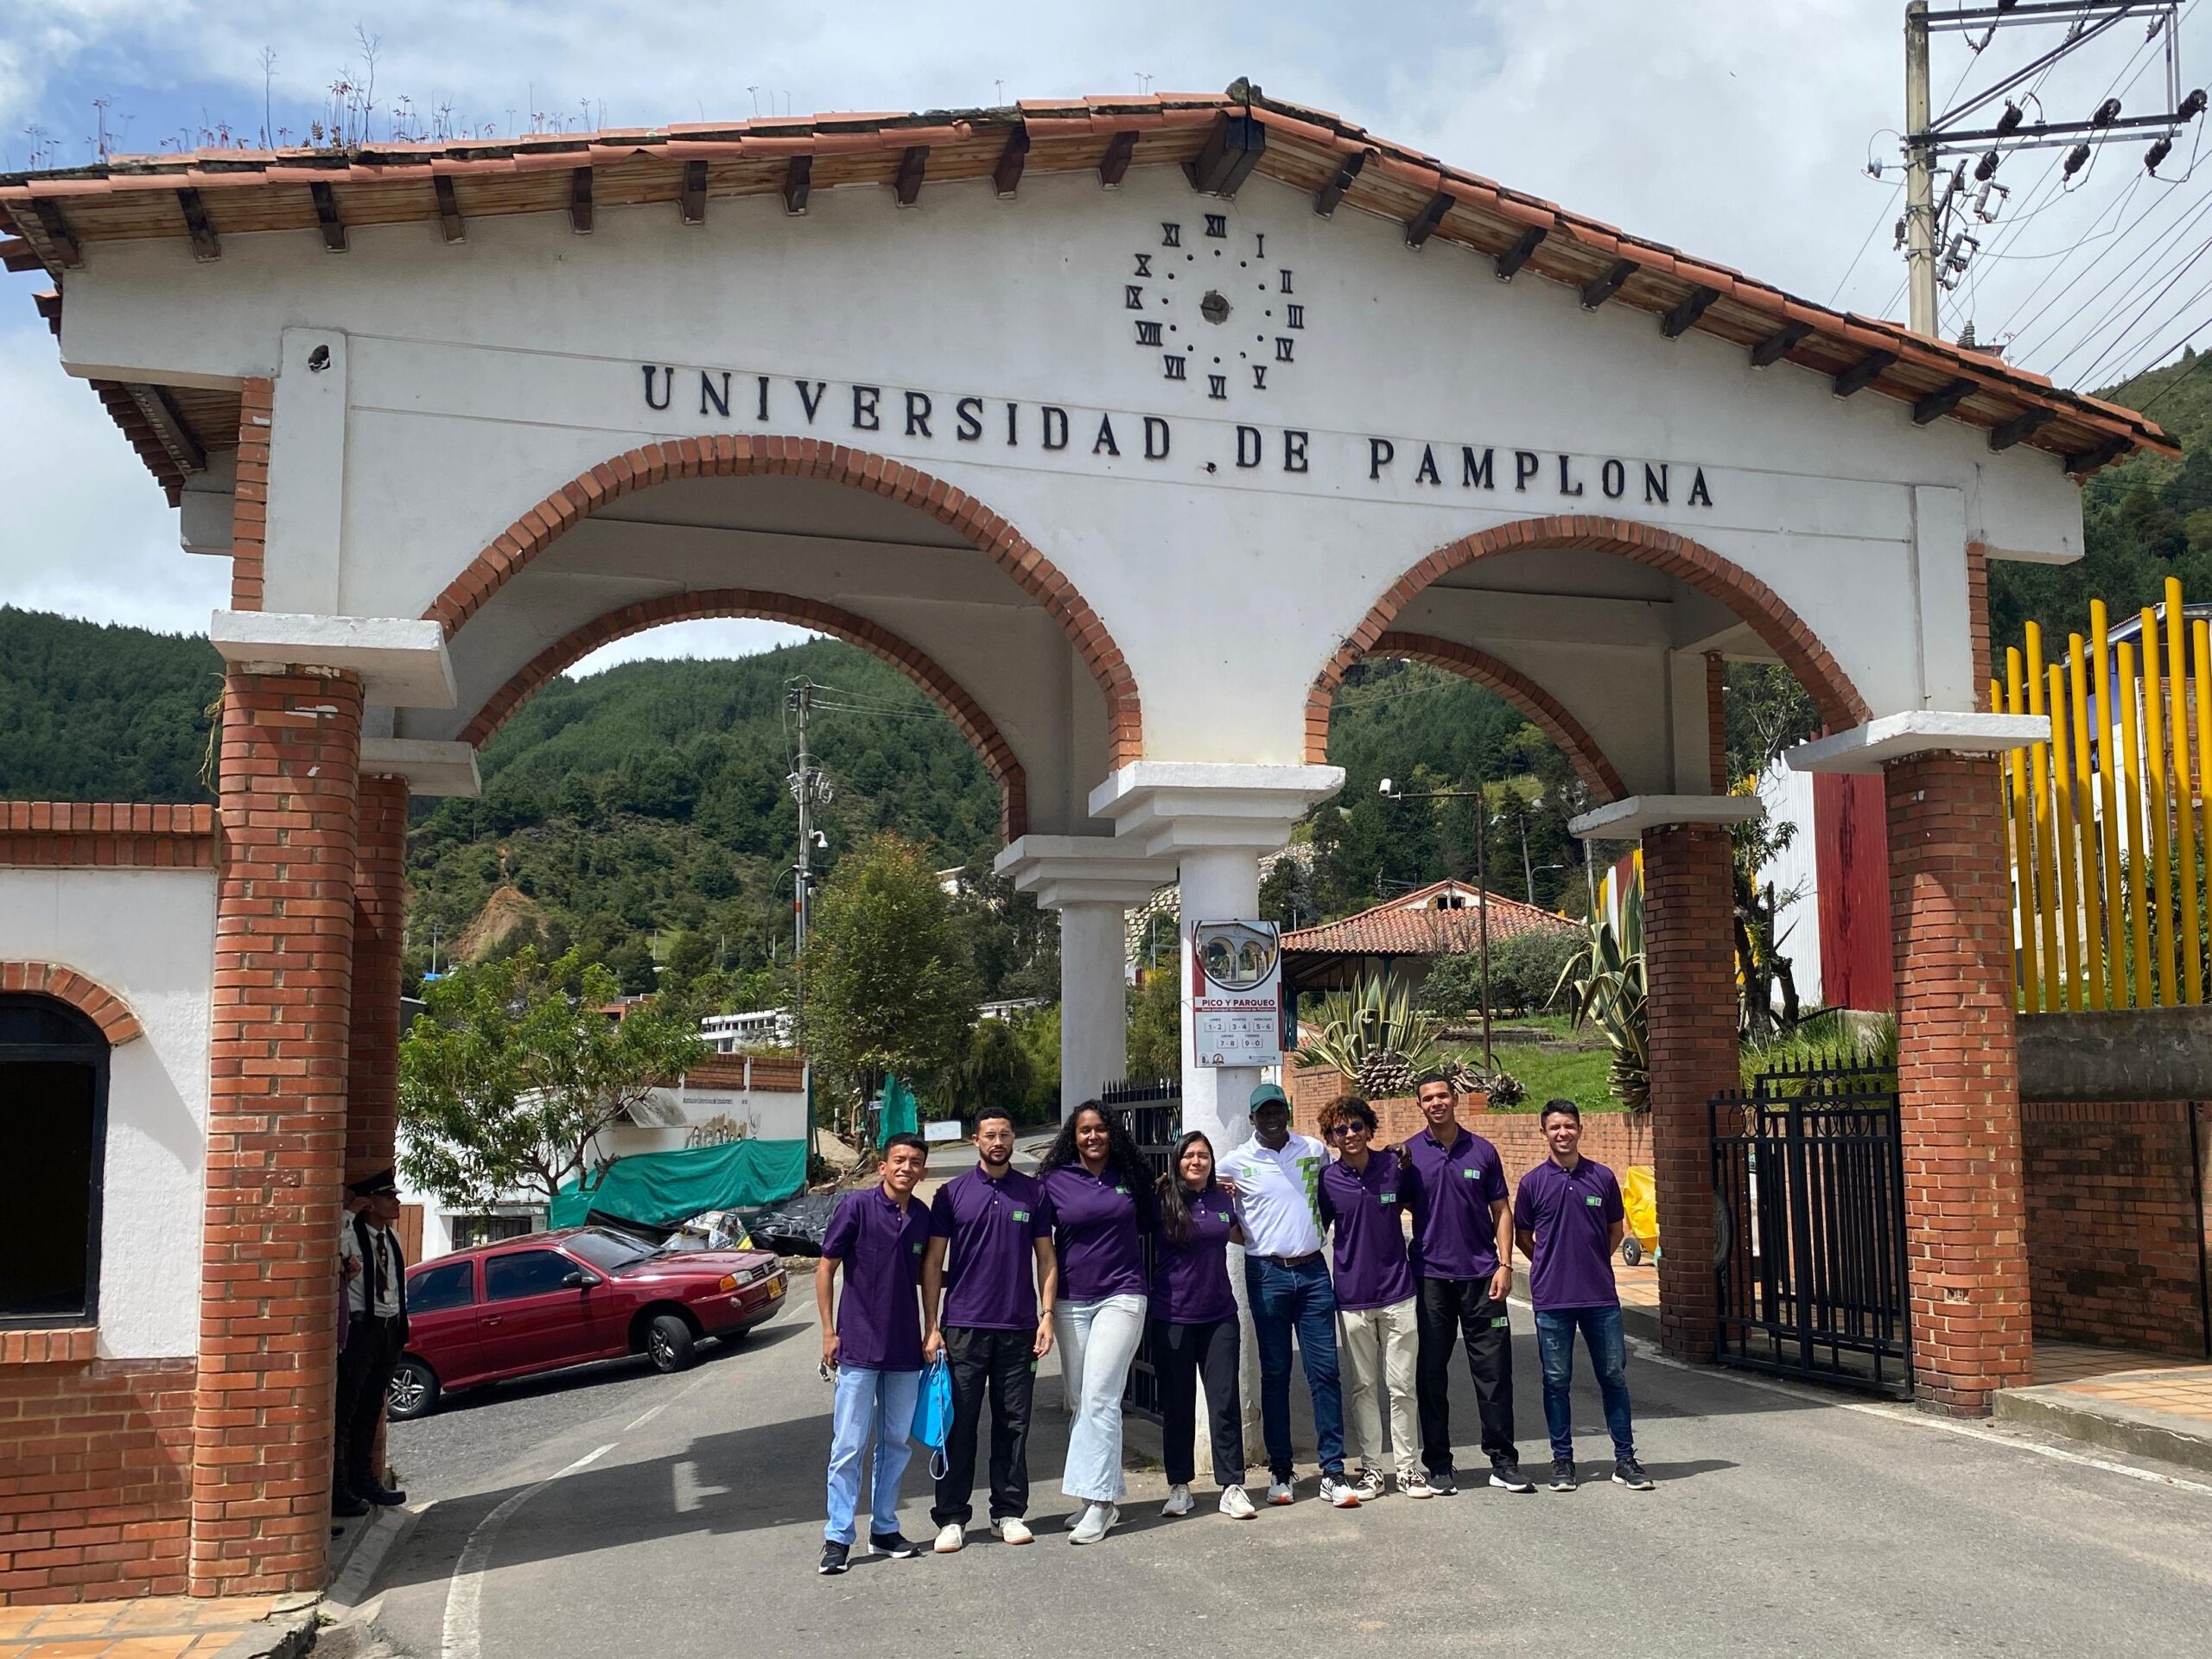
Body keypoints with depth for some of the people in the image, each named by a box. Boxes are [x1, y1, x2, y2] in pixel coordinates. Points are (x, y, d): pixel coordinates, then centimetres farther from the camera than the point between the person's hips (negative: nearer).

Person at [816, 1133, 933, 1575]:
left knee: (897, 1442, 12)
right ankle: (838, 1537, 7)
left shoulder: (923, 1216, 5)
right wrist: (829, 1332, -8)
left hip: (905, 1350, 5)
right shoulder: (856, 1206, -9)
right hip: (858, 1347, -5)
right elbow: (826, 1268, -5)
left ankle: (884, 1529, 24)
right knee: (849, 1445, -2)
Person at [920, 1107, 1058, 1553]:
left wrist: (1047, 1315, -1)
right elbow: (932, 1262, 3)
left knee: (1013, 1424, 7)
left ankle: (1010, 1512, 17)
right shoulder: (952, 1193, 3)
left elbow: (1046, 1258, 10)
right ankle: (952, 1517, 9)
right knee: (958, 1424, 1)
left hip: (1018, 1328, 1)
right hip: (963, 1327, -1)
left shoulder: (1033, 1193, 7)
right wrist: (931, 1327, -3)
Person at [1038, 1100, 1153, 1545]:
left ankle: (1099, 1501, -9)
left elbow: (1147, 1222, 22)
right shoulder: (1055, 1180, 2)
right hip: (1071, 1301, 2)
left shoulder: (1131, 1175, 4)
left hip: (1121, 1296, -2)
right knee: (1080, 1403, 7)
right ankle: (1105, 1492, 19)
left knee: (1099, 1398, -11)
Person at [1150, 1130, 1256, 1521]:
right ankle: (1179, 1487, 17)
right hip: (1172, 1318, -2)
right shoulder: (1162, 1203, -5)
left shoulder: (1222, 1199, 6)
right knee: (1177, 1405, 6)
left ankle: (1232, 1486, 6)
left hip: (1219, 1316, 3)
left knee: (1225, 1400, 0)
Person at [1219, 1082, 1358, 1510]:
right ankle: (1280, 1472, 13)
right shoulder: (1235, 1163, 1)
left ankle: (1333, 1472, 3)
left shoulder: (1316, 1151, 6)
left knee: (1325, 1371, -2)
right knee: (1275, 1374, 4)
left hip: (1313, 1272, 1)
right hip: (1267, 1275, -1)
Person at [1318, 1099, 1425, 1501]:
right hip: (1352, 1297, 0)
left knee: (1401, 1386, 4)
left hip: (1397, 1293, 0)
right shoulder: (1327, 1180, -3)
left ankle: (1409, 1466, 15)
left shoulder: (1394, 1167, -2)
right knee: (1362, 1388, 7)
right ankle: (1371, 1468, 17)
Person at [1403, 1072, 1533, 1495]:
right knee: (1431, 1373, 4)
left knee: (1494, 1369, 2)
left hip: (1481, 1275, 1)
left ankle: (1503, 1460, 12)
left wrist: (1505, 1264, -1)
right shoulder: (1409, 1153, 2)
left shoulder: (1482, 1151, 6)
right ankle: (1438, 1464, 14)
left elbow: (1501, 1211, 7)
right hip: (1430, 1277, -1)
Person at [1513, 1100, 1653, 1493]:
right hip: (1552, 1298, -1)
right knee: (1556, 1381, 5)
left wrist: (1593, 1264, 10)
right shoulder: (1533, 1182, 0)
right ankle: (1562, 1460, 16)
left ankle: (1625, 1460, 15)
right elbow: (1523, 1236, 10)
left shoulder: (1602, 1177, 3)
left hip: (1601, 1295, 1)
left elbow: (1615, 1229, 15)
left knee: (1614, 1376, 6)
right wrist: (1551, 1266, 7)